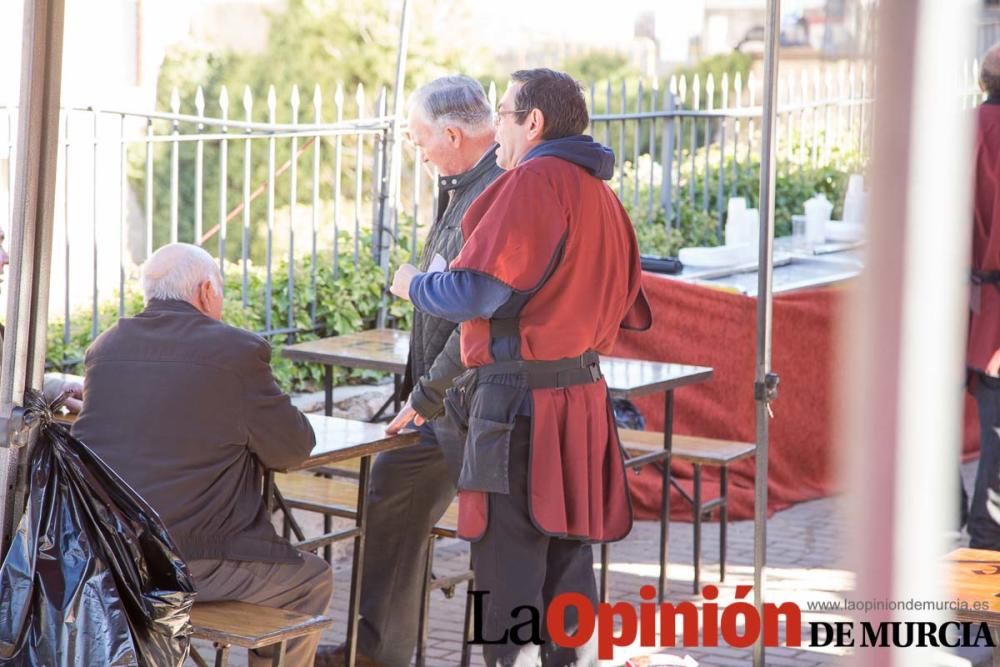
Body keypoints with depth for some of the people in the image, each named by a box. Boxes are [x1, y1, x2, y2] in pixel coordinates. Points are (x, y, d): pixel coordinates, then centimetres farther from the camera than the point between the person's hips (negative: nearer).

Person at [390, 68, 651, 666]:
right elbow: (630, 311, 21)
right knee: (566, 556, 15)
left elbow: (474, 293, -17)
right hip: (584, 396, 9)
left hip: (522, 400, -9)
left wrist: (413, 285, 1)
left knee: (509, 564, -4)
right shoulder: (601, 193, 15)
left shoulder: (535, 182, -12)